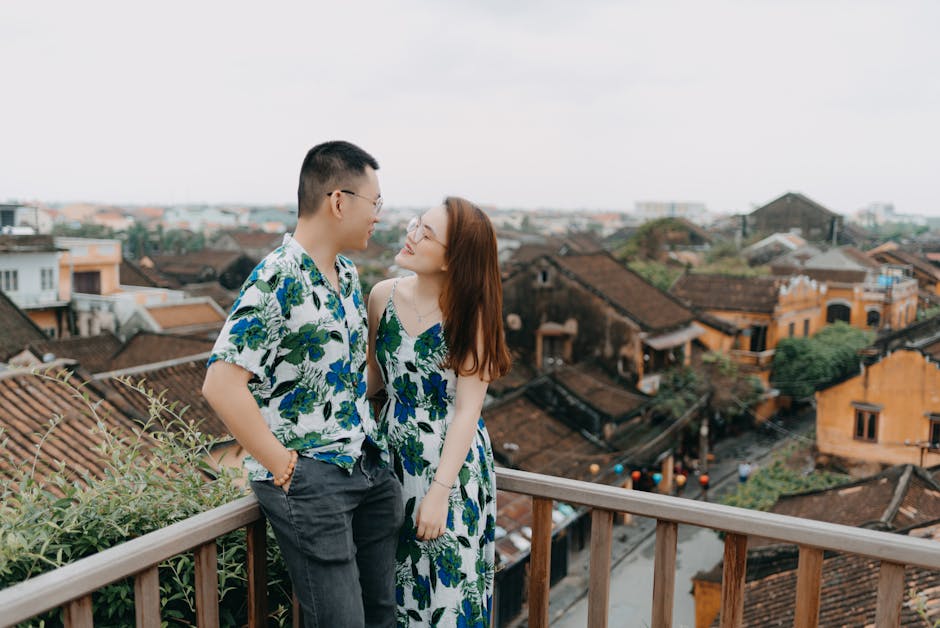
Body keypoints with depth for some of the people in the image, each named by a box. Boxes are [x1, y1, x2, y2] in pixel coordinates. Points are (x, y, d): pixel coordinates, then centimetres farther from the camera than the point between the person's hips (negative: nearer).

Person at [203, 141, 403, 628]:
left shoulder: (347, 275, 11)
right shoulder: (277, 281, -17)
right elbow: (221, 386, -22)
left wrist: (374, 442, 13)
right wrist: (284, 468, -18)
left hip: (370, 466, 8)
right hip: (308, 477, -8)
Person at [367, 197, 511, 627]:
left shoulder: (469, 312, -14)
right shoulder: (384, 296, -2)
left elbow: (467, 410, -16)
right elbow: (373, 376, 9)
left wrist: (439, 492, -19)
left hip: (453, 461, -4)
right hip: (395, 455, 4)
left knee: (448, 582, 7)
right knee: (398, 582, 15)